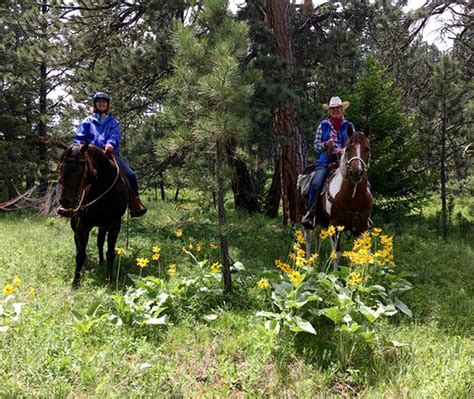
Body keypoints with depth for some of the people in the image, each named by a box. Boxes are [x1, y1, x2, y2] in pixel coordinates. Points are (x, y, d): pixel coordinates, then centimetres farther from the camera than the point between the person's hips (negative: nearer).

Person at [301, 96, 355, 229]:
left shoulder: (349, 126, 13)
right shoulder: (323, 125, 12)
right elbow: (316, 145, 10)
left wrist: (344, 150, -10)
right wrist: (325, 145, -12)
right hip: (325, 161, -1)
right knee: (316, 184, -26)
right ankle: (309, 214, -20)